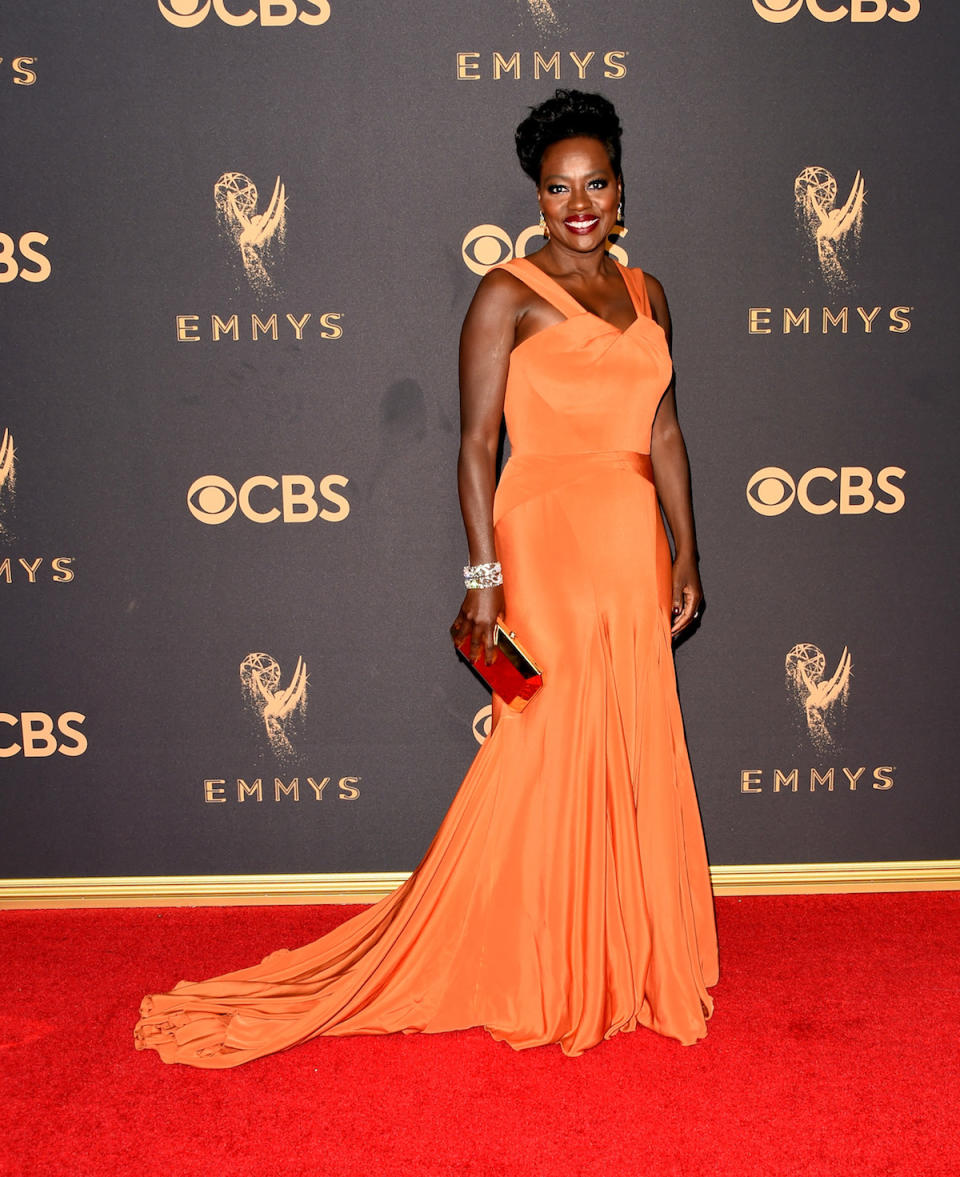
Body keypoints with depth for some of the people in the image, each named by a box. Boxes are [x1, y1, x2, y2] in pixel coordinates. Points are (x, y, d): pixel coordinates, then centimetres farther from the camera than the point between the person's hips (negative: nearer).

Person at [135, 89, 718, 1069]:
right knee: (546, 752, 0)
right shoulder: (509, 294, -4)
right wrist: (483, 577, -15)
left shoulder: (645, 295, 15)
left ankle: (615, 960, 28)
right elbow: (476, 443, -9)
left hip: (634, 548, 6)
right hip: (549, 544, -6)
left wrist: (685, 553, 12)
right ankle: (535, 980, 18)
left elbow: (664, 433, 16)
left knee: (631, 755, 11)